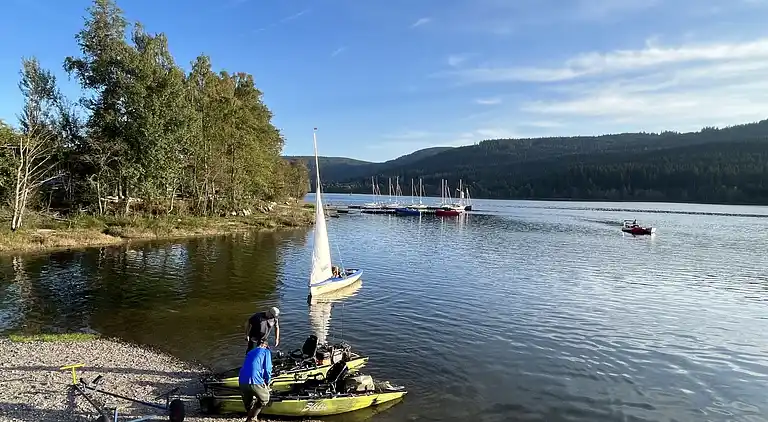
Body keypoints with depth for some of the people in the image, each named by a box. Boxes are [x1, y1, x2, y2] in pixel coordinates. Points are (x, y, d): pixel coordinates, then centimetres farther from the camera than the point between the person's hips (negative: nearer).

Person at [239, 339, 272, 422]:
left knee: (248, 403, 28)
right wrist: (267, 382, 19)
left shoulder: (249, 353, 29)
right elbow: (267, 369, 1)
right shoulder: (266, 352, 10)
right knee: (264, 400, 19)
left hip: (242, 382, 6)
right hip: (255, 382, -6)